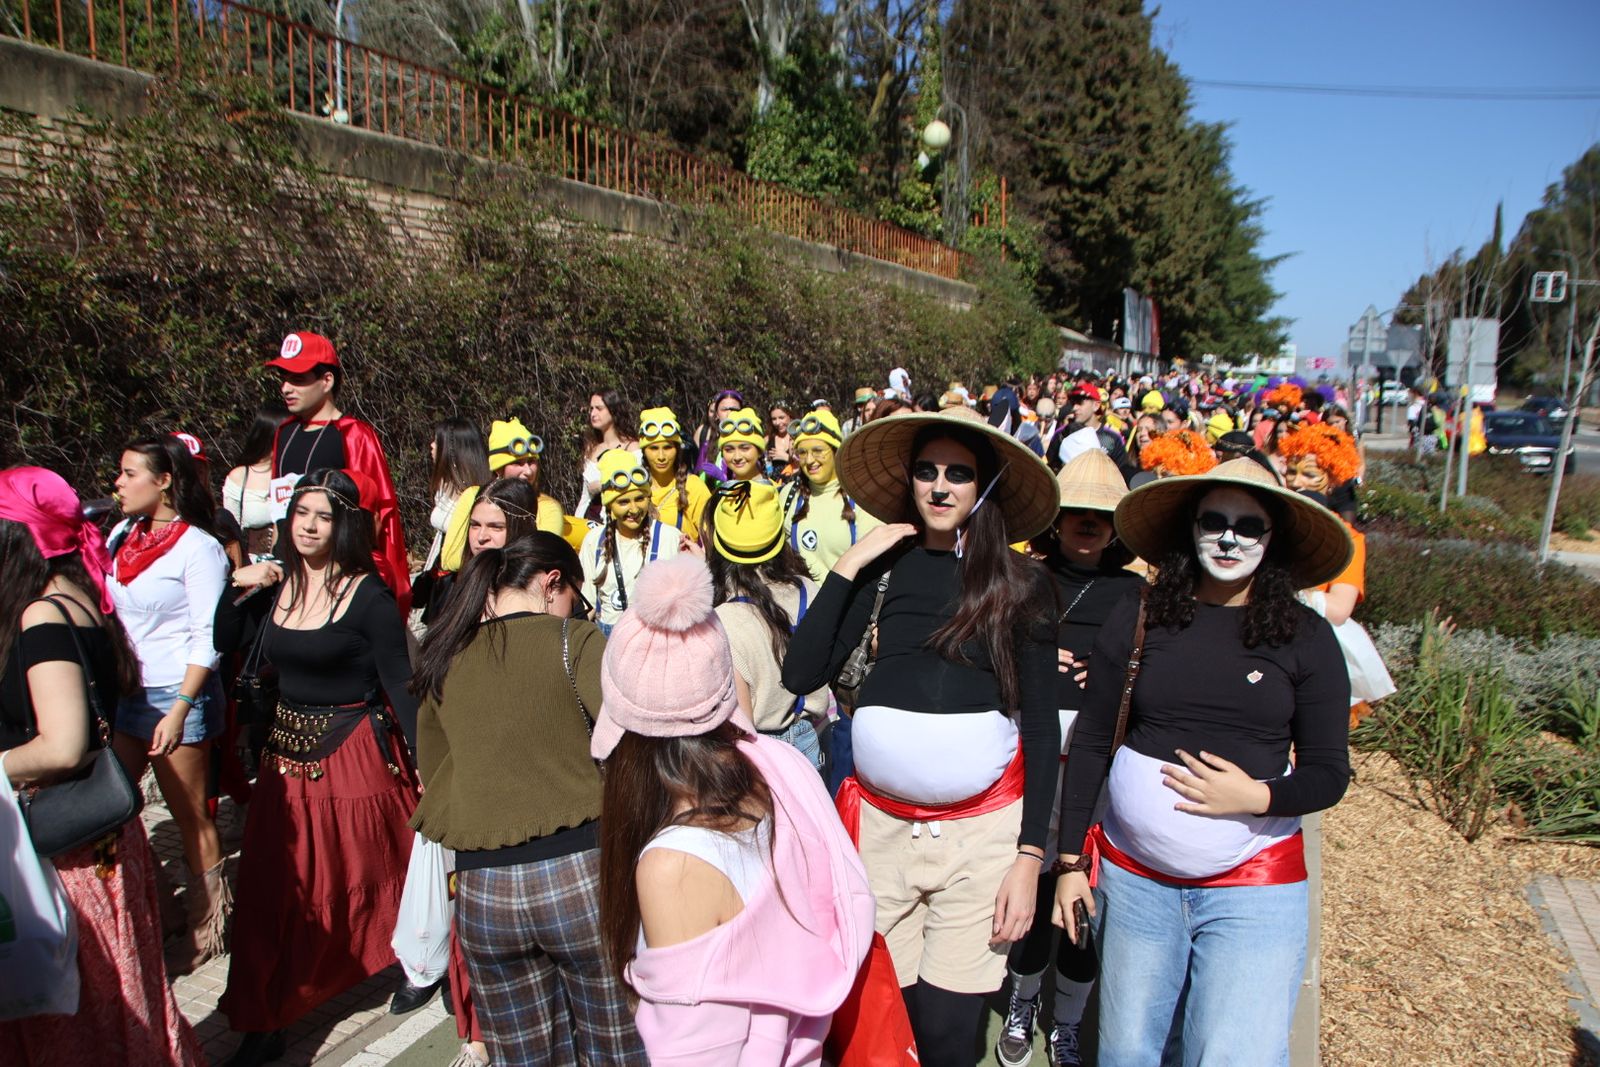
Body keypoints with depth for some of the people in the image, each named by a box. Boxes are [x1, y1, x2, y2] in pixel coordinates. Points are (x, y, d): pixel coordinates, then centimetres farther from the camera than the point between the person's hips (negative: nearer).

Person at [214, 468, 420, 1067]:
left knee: (368, 875, 8)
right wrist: (239, 588, -2)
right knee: (275, 889, 9)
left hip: (353, 754, -5)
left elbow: (400, 685, -13)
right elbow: (224, 642, 14)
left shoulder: (368, 596, -13)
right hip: (287, 755, 6)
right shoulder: (277, 587, 3)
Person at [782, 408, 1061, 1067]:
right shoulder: (886, 564, 1)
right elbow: (802, 674, -4)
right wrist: (847, 566, -10)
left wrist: (1030, 856, -5)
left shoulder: (1020, 581, -3)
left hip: (983, 827, -1)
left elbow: (1041, 725, -1)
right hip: (882, 821, 2)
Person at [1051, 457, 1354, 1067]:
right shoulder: (1137, 620, -2)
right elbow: (1089, 745, 3)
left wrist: (1257, 796, -20)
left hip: (1253, 886, -1)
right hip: (1133, 877, 2)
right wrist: (1070, 860, 3)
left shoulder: (1305, 636, -3)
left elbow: (1330, 774, 0)